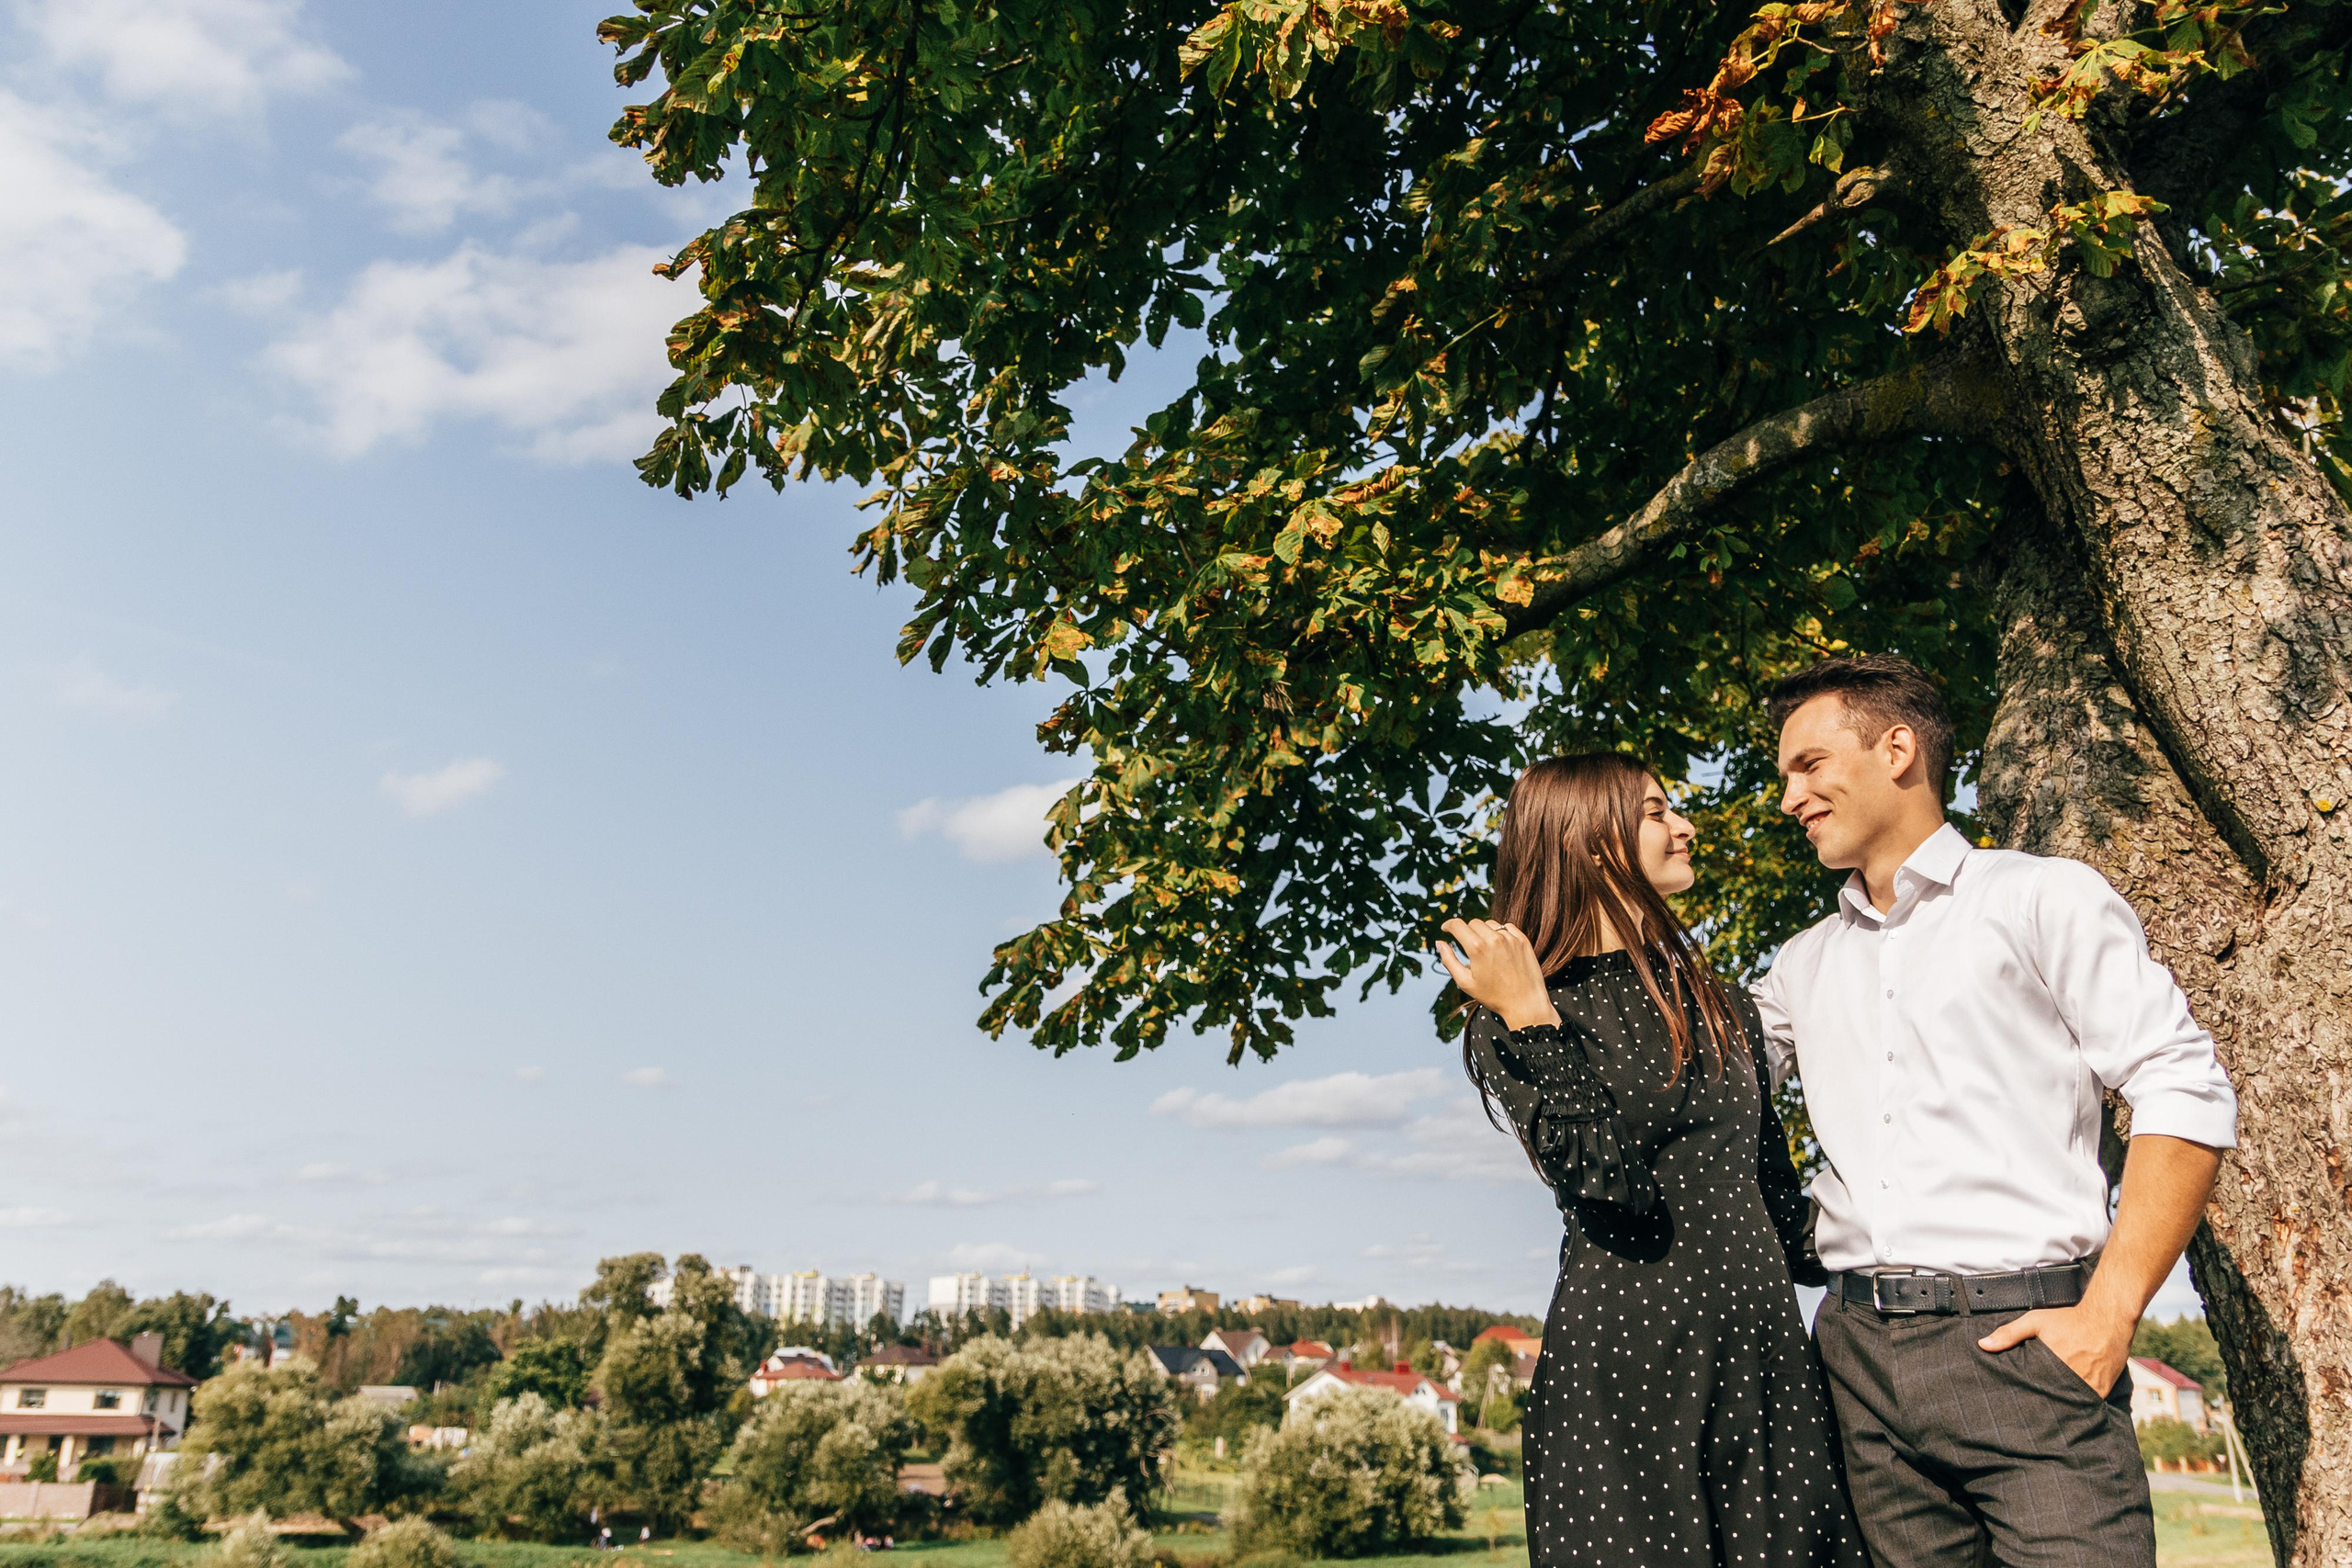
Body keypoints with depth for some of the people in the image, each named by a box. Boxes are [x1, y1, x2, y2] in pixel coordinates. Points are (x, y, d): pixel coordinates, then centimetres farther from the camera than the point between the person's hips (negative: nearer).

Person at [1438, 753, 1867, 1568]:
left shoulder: (1718, 1004, 14)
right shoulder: (1518, 1017, -5)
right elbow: (1605, 1177, -20)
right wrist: (1528, 1017, -21)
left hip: (1761, 1348, 6)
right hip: (1622, 1356, -5)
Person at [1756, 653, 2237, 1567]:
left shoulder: (2043, 898, 3)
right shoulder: (1804, 965, 18)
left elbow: (2185, 1094, -4)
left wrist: (2108, 1313, -12)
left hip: (2021, 1339, -4)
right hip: (1861, 1352, 5)